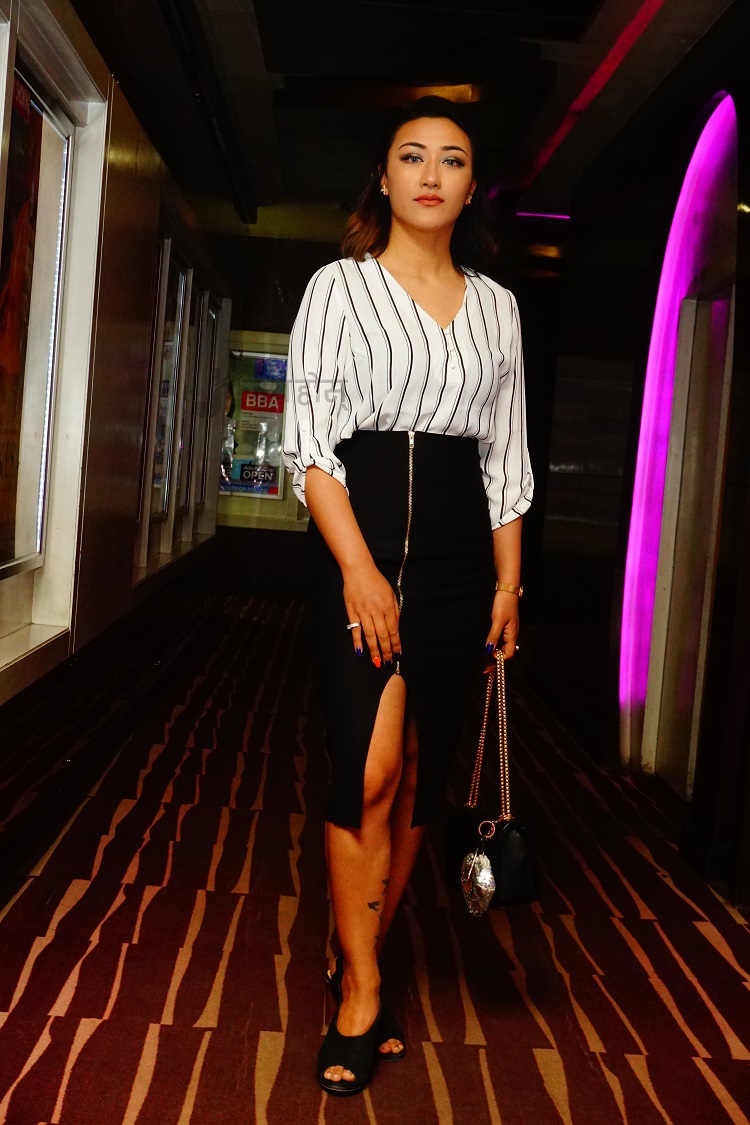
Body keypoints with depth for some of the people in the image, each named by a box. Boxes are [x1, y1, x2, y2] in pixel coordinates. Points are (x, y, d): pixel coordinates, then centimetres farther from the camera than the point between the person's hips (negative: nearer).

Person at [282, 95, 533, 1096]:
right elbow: (311, 437, -6)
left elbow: (506, 456, 13)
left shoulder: (496, 307, 14)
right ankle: (361, 991, 3)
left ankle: (360, 965, 23)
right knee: (371, 767, -12)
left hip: (459, 545, 4)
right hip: (361, 529, -4)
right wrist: (358, 565, -17)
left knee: (419, 774, 7)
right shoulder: (340, 287, 3)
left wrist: (508, 582, 6)